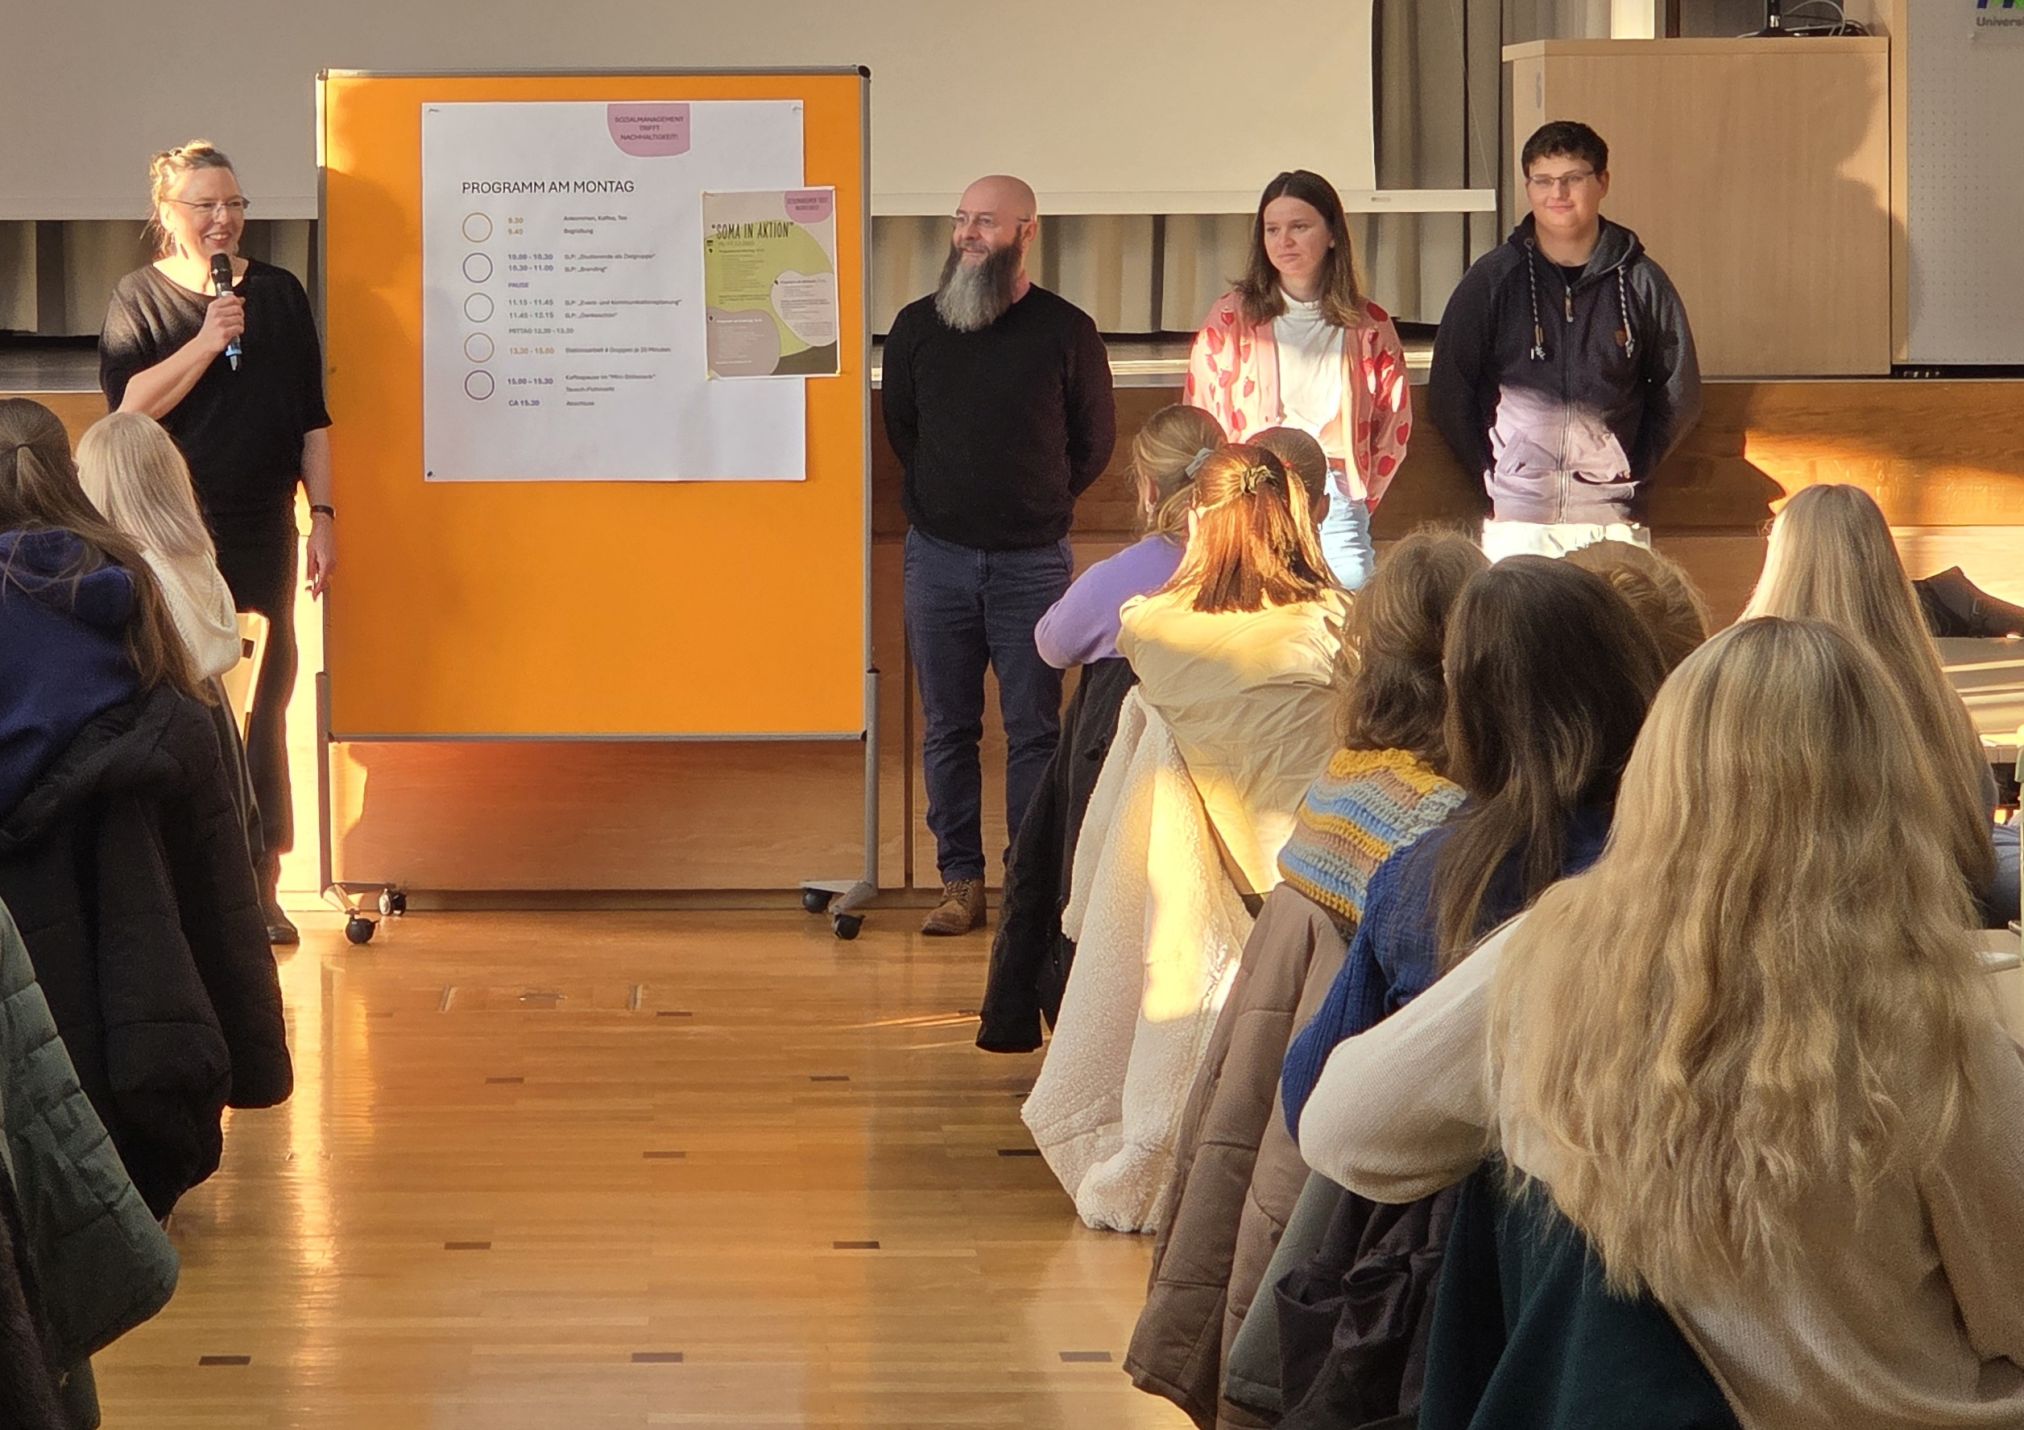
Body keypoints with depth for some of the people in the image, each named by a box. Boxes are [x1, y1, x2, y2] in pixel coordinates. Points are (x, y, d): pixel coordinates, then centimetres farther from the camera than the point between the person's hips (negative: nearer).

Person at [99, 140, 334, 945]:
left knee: (263, 707, 2)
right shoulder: (140, 298, 2)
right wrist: (208, 341, -18)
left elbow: (311, 418, 9)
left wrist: (323, 514, 3)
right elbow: (129, 407, -12)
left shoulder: (279, 294, 8)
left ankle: (261, 884, 7)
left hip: (262, 532, 2)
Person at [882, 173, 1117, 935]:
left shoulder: (1065, 330, -2)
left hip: (1032, 559, -2)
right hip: (938, 555, 2)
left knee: (1034, 728, 0)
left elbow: (1096, 439, 9)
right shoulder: (916, 325, 5)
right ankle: (960, 880, 11)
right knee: (947, 727, 5)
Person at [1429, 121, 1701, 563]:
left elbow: (1679, 394, 14)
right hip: (1516, 516, -1)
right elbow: (1448, 394, 8)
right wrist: (1490, 475, 1)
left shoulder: (1641, 282, 7)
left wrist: (1633, 472, 6)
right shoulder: (1491, 280, 5)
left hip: (1612, 519, 1)